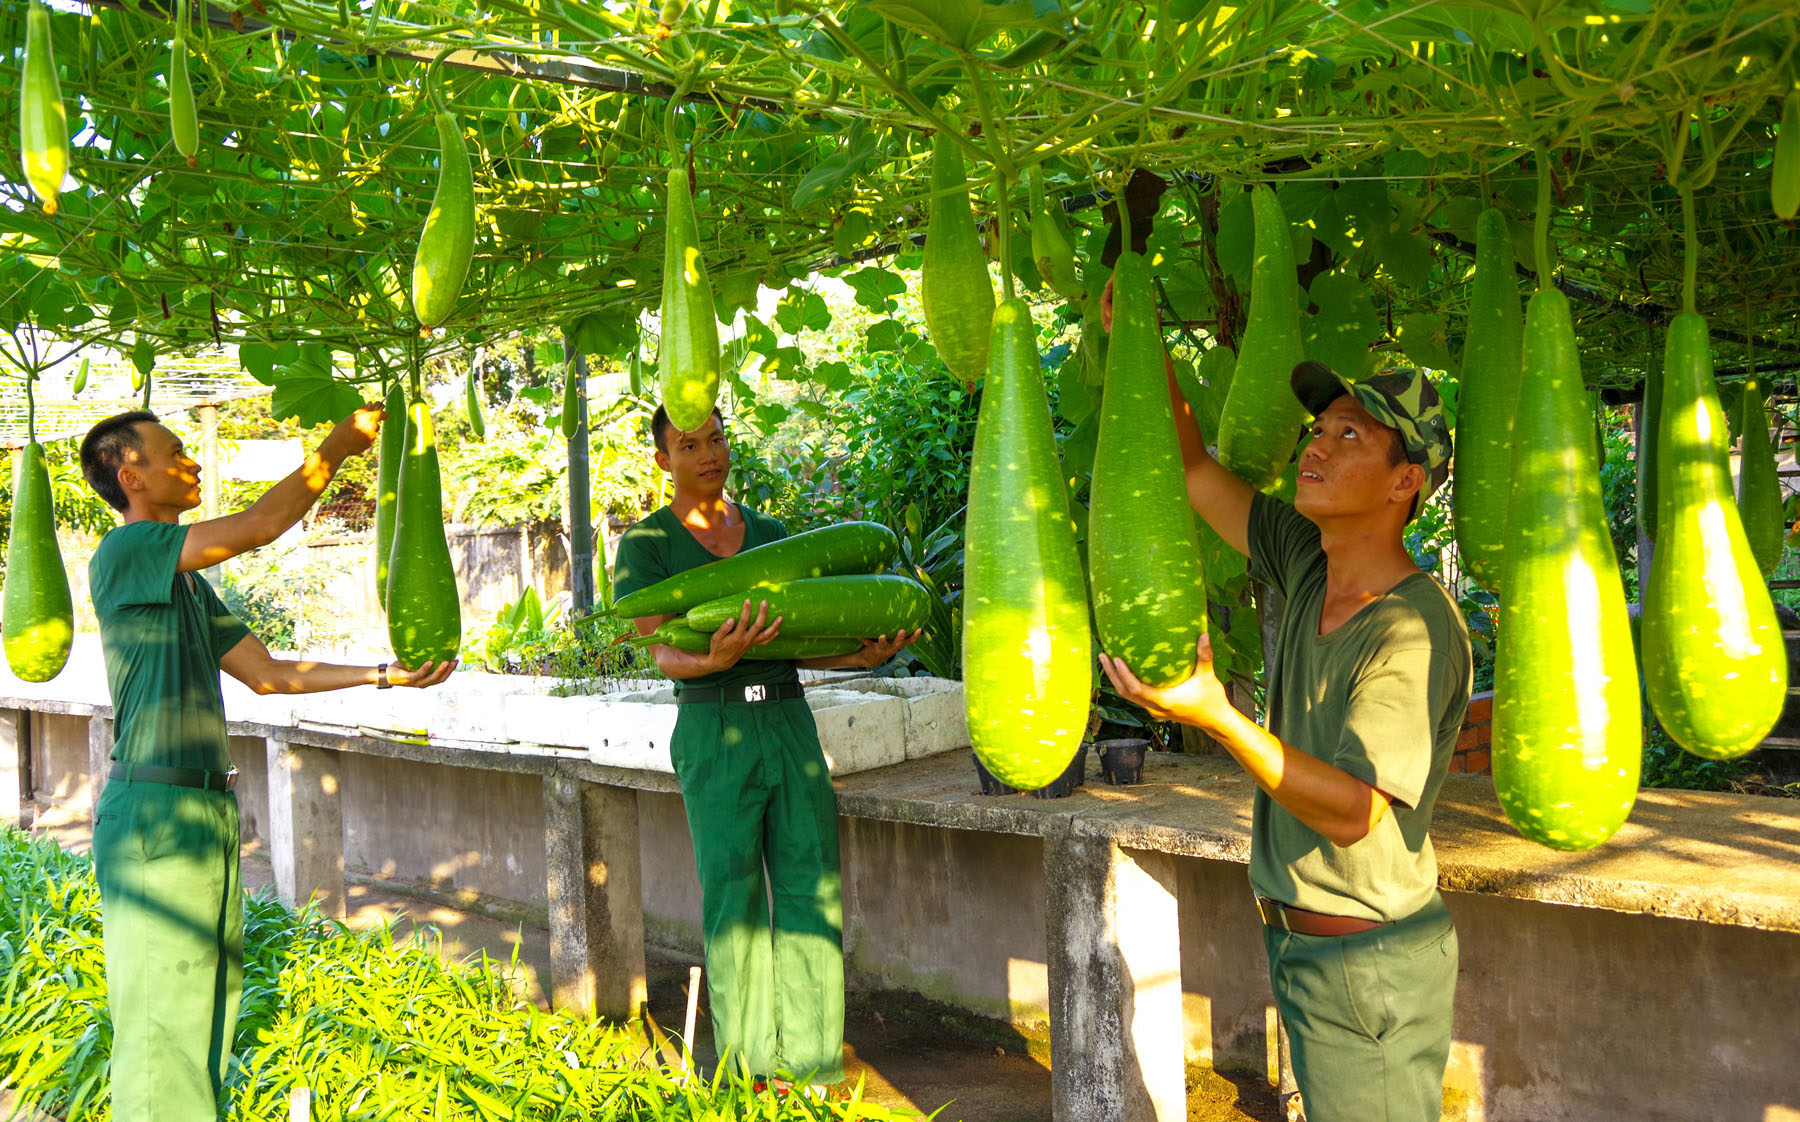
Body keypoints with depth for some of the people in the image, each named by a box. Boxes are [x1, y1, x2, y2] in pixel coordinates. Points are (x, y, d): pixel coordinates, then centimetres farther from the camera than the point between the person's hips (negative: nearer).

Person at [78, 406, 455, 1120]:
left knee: (208, 1001, 16)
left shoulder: (189, 583, 18)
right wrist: (338, 447, -11)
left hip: (207, 812, 9)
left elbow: (268, 673, 16)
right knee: (159, 1015, -4)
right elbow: (258, 526, -20)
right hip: (154, 815, -9)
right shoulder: (121, 554, -10)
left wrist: (385, 675, 11)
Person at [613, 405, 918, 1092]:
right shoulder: (647, 543, 2)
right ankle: (747, 1072, 8)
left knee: (810, 885, 0)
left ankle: (811, 1068, 8)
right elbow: (663, 654, -8)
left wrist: (864, 656, -4)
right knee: (733, 894, -4)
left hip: (788, 719, 4)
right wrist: (714, 661, -30)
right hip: (714, 730, -4)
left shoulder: (770, 535, 15)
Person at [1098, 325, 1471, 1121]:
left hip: (1368, 961, -8)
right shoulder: (1309, 564, 1)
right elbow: (1190, 469, 6)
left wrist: (1219, 718, -37)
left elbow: (1353, 810, -27)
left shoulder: (1416, 629, -22)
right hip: (1302, 939, 8)